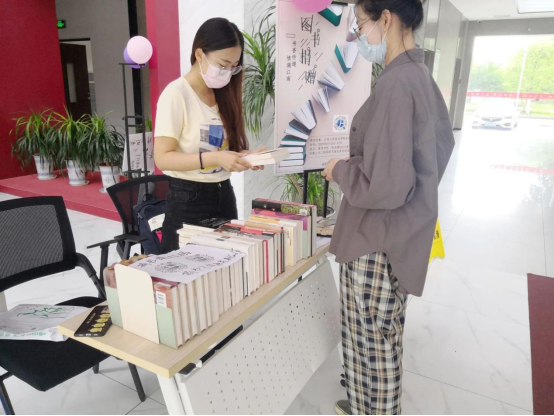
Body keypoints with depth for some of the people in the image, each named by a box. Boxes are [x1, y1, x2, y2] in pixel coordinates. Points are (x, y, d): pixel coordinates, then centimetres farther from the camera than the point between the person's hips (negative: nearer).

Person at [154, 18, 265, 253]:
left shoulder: (223, 94, 8)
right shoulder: (176, 94, -12)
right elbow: (163, 158, -17)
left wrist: (244, 156, -7)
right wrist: (214, 157, -27)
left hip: (224, 195, 6)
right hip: (188, 199, -6)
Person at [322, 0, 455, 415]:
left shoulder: (395, 83, -23)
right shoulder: (422, 77, 7)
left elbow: (386, 185, -28)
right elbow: (443, 142, 21)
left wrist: (340, 170, -10)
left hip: (378, 243, -10)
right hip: (403, 234, 10)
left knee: (372, 345, 10)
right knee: (383, 340, 24)